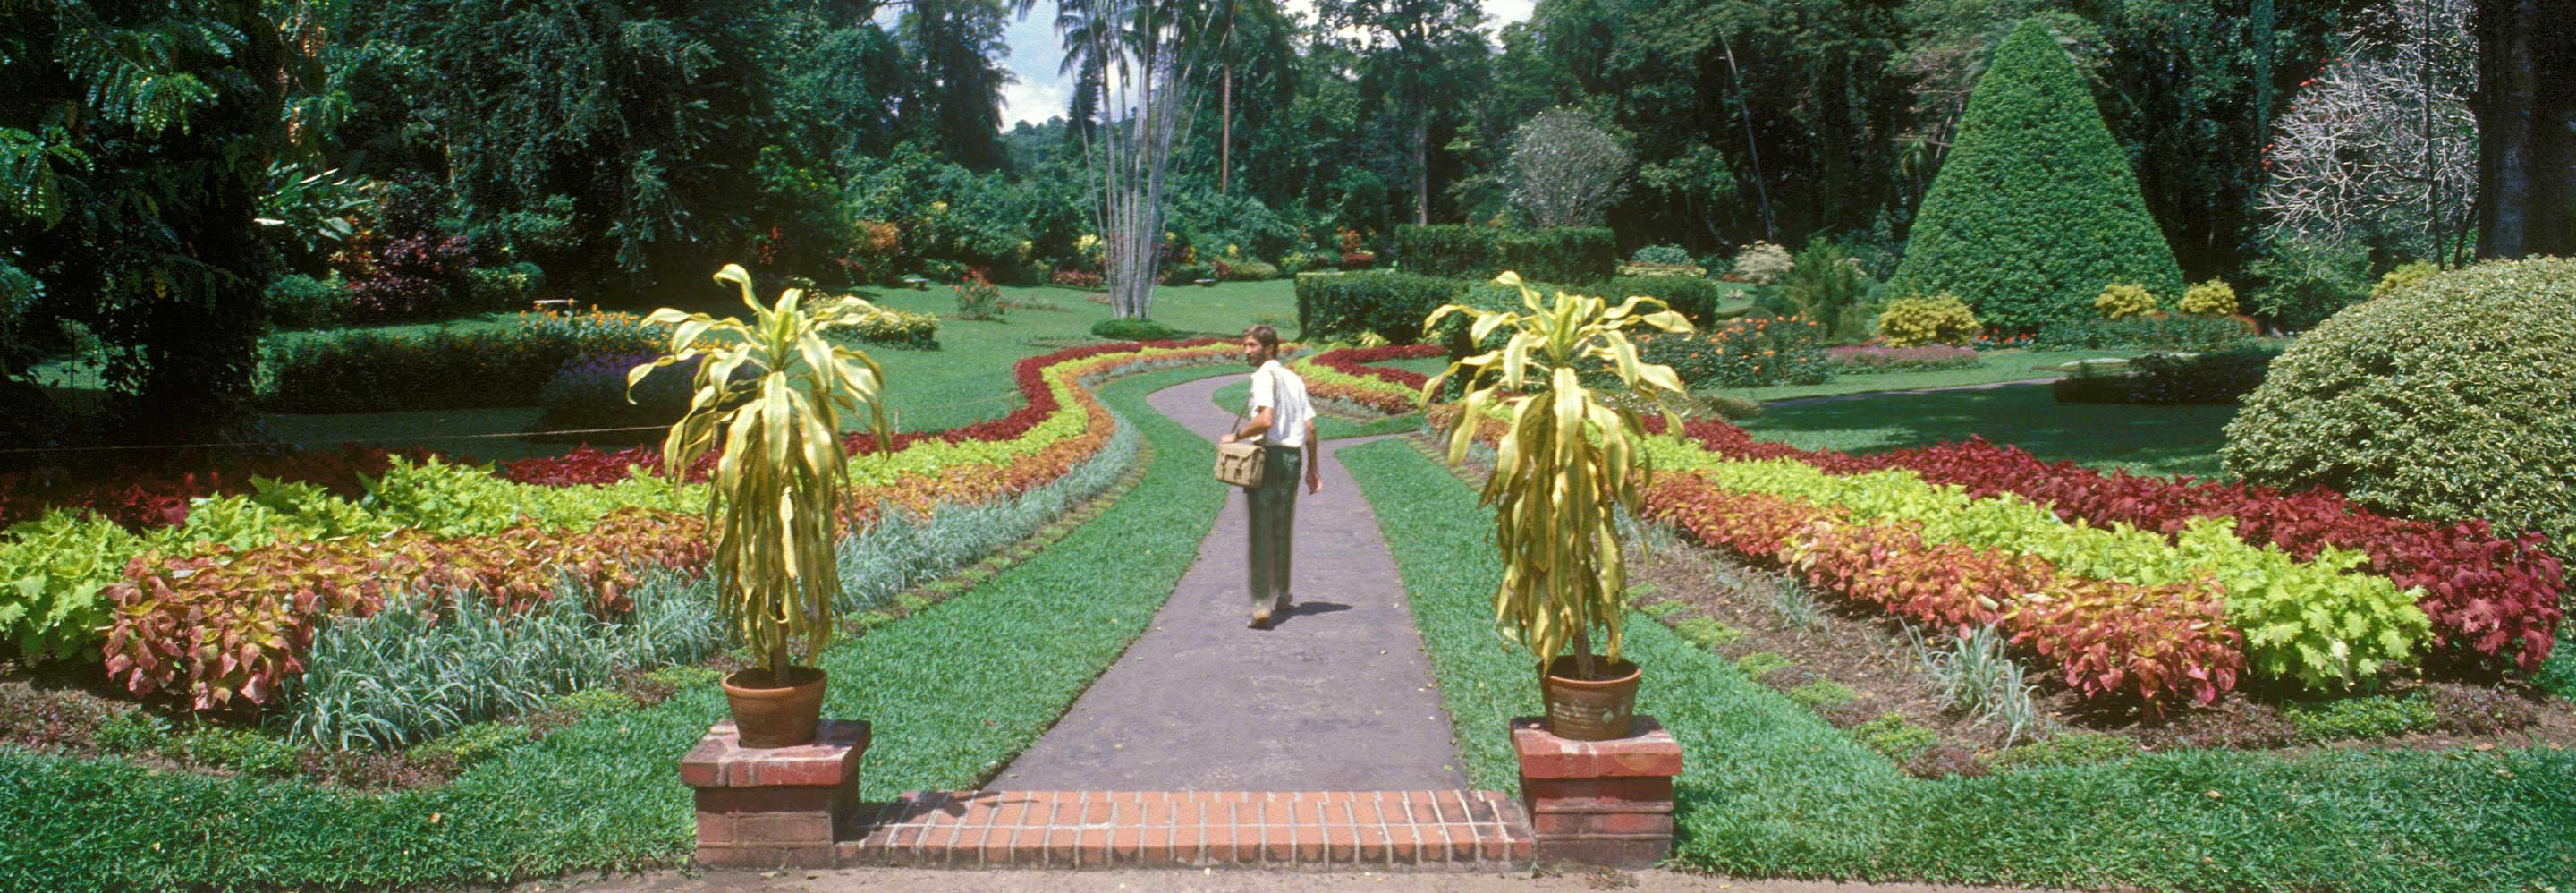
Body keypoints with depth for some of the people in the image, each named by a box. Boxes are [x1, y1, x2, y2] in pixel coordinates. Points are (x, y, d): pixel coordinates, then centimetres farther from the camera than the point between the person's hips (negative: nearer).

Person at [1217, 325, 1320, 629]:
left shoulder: (1265, 375, -9)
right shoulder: (1295, 379, 14)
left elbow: (1265, 420, -22)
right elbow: (1310, 427, 13)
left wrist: (1236, 436, -8)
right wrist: (1313, 467, 18)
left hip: (1267, 455, -7)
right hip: (1293, 456, 7)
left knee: (1260, 532, -6)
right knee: (1283, 531, 18)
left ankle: (1262, 605, -11)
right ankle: (1282, 596, 27)